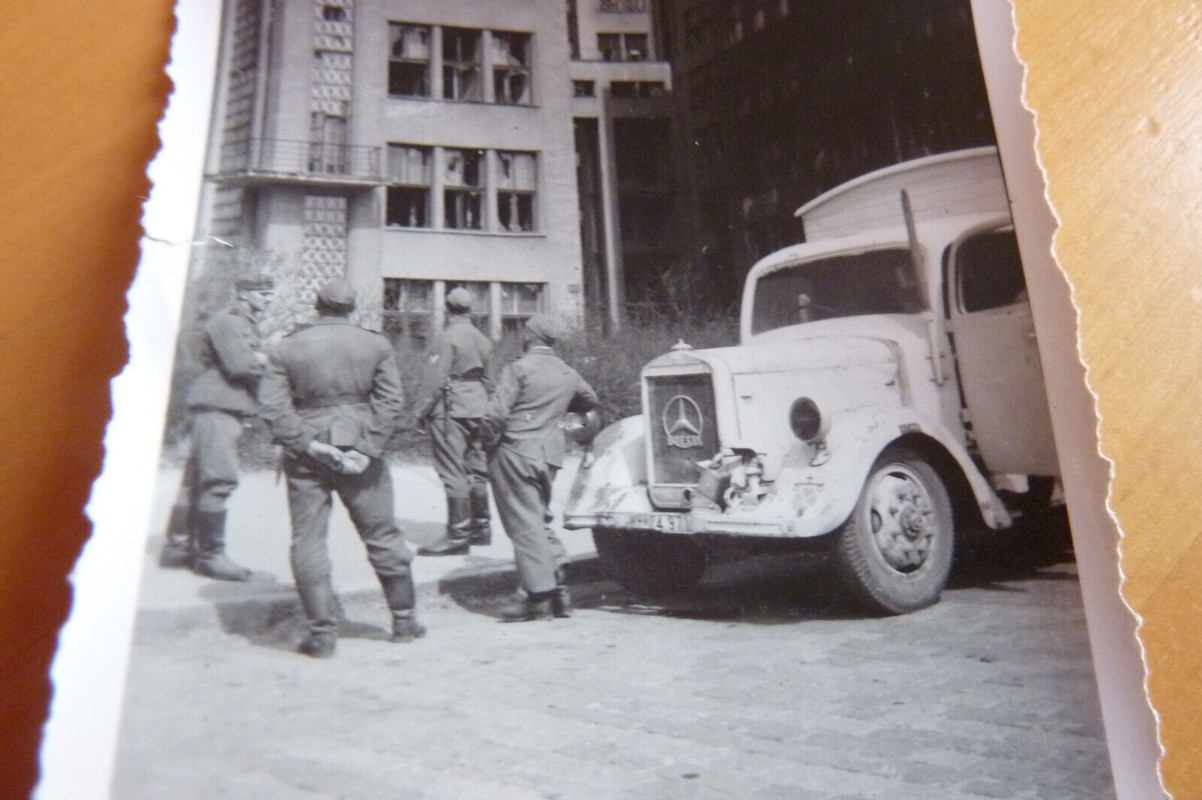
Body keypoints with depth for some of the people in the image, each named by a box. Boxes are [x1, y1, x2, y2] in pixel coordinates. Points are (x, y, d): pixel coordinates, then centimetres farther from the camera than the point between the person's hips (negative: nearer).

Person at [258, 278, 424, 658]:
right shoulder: (376, 344, 2)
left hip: (306, 456, 0)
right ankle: (404, 620, 20)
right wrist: (367, 449, -10)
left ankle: (322, 633, 9)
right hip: (357, 450, 1)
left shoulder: (287, 348, 3)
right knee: (383, 536, 10)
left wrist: (306, 443, -10)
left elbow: (272, 404, -6)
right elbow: (390, 400, -7)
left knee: (308, 541, 7)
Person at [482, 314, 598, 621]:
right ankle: (556, 586, 16)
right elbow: (591, 400, 29)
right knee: (540, 518, 18)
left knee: (525, 523, -2)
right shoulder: (568, 374, 11)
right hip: (550, 454, 6)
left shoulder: (518, 368, -9)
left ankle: (540, 597, 0)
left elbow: (496, 414, -16)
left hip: (514, 454, -6)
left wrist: (490, 439, 2)